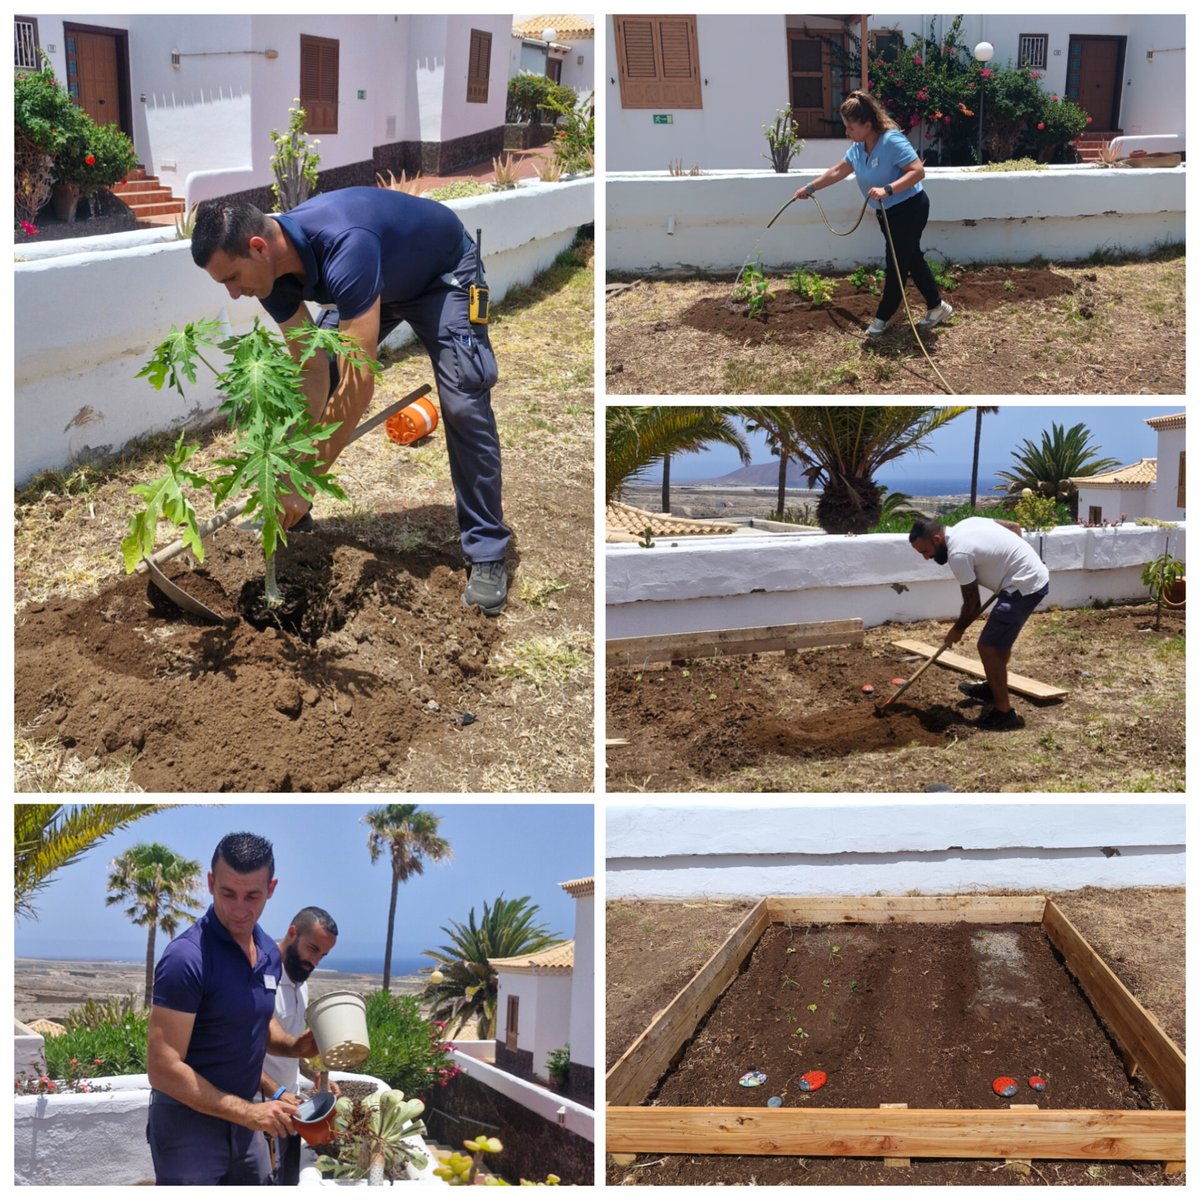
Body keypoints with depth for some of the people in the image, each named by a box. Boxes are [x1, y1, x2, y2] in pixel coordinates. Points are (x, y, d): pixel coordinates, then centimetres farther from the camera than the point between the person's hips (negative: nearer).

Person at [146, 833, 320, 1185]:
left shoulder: (270, 953, 3)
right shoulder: (187, 958, -21)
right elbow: (163, 1069, -23)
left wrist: (294, 1046, -1)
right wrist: (248, 1112, -24)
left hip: (241, 1119, 7)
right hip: (188, 1121, -7)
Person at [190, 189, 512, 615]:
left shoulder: (344, 249, -44)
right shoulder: (273, 270, -21)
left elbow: (357, 383, -44)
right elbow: (314, 374, -16)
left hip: (442, 274, -7)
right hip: (375, 283, 7)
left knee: (464, 406, -21)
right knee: (301, 392, -1)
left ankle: (486, 555, -11)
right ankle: (295, 525, 14)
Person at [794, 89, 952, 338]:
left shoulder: (892, 141, -27)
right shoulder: (858, 147, 0)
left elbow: (918, 171, -30)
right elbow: (838, 171, 14)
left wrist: (887, 189, -38)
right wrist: (810, 188, 17)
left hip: (909, 209, -9)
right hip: (888, 212, 9)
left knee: (896, 264, 1)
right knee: (911, 259, 16)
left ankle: (883, 318, 13)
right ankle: (937, 306, 28)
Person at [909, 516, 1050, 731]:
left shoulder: (958, 553, -20)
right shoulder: (967, 524, 7)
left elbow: (972, 604, -11)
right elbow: (1015, 526, 18)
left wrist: (957, 630, 6)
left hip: (1025, 587, -10)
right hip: (1036, 575, 10)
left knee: (988, 647, -6)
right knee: (1000, 639, 28)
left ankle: (1004, 712, 0)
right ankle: (994, 688, 47)